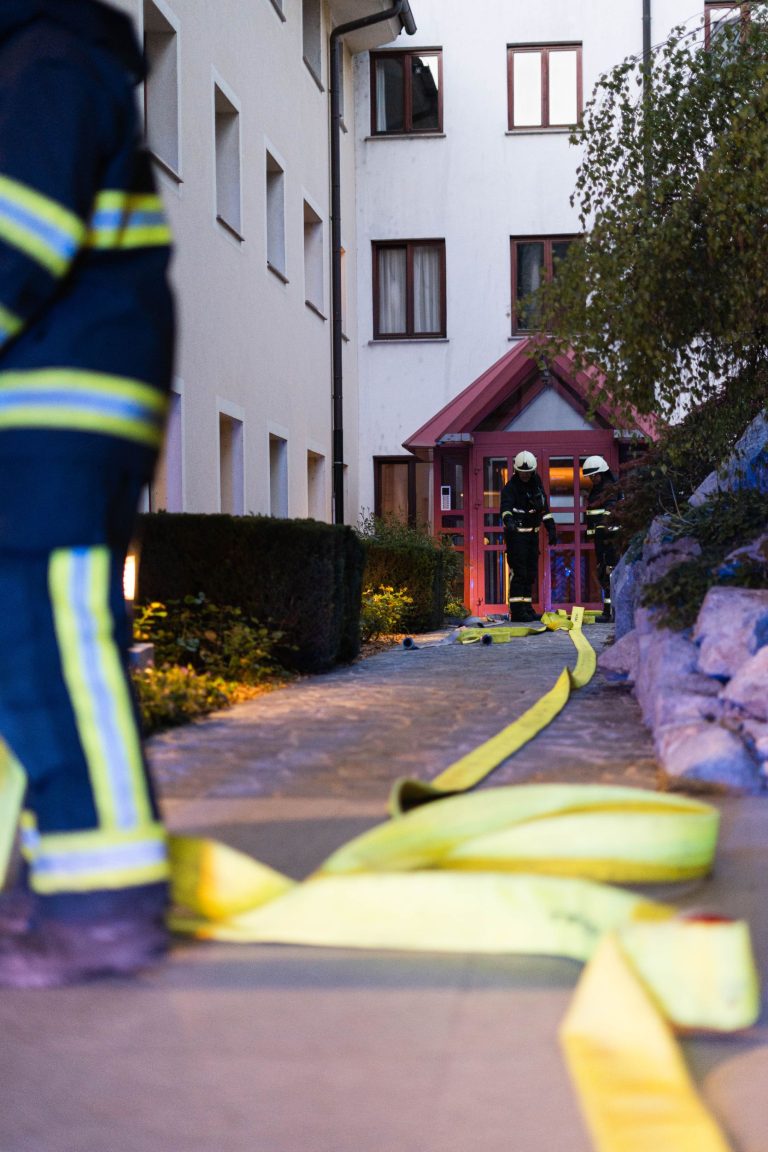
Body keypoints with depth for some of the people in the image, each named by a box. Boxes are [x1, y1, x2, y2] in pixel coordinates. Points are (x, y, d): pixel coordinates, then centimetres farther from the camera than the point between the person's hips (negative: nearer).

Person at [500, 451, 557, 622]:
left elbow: (544, 508, 16)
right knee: (518, 572, -11)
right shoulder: (510, 487, -11)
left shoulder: (537, 484, 9)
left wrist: (551, 529, 12)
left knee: (531, 573, 10)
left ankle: (527, 606, 18)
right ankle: (517, 610, -11)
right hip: (516, 534, -7)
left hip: (532, 533, 7)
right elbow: (505, 506, -28)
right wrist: (508, 519, -49)